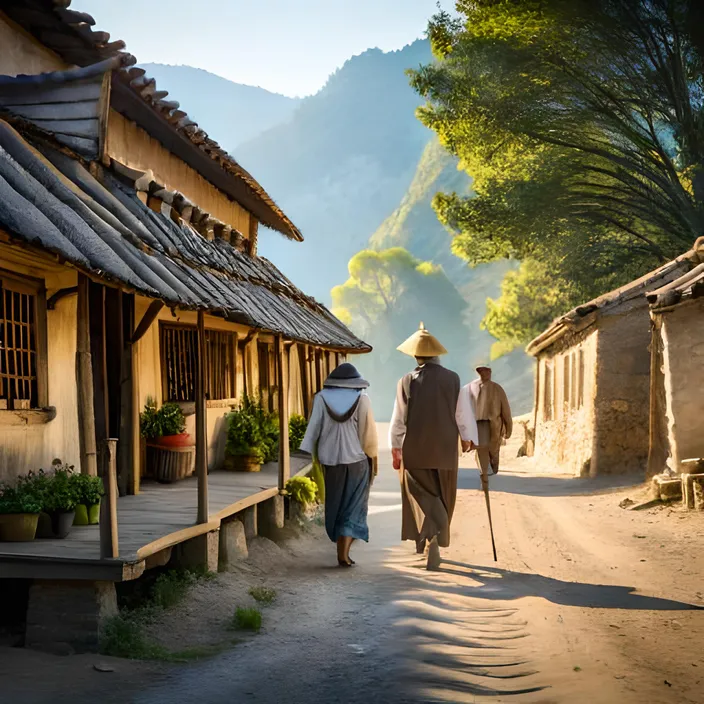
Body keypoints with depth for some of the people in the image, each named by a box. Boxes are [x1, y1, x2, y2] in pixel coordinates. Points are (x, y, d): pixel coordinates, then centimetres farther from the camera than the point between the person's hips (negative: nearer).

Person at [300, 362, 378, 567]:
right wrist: (373, 459, 6)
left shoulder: (322, 398, -2)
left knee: (336, 504, 18)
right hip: (357, 459, -2)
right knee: (353, 506, 3)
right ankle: (344, 553, -11)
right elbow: (369, 432, -5)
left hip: (330, 460, 2)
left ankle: (342, 549, 28)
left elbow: (313, 429, -6)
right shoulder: (361, 399, -5)